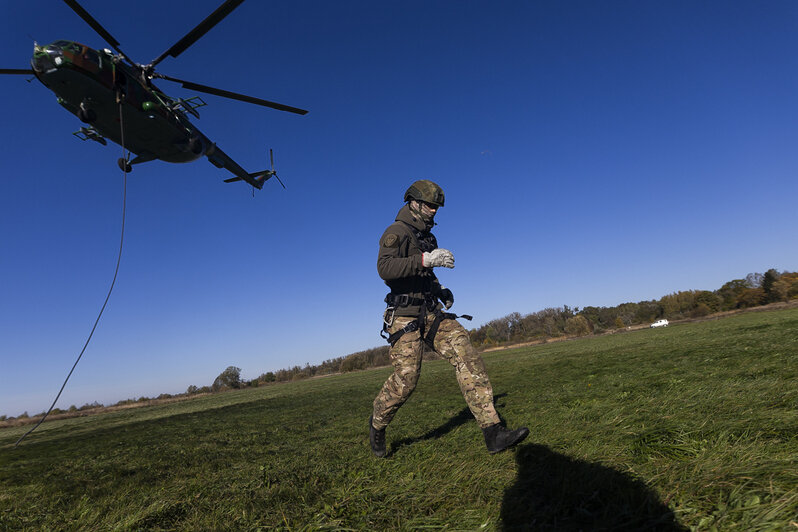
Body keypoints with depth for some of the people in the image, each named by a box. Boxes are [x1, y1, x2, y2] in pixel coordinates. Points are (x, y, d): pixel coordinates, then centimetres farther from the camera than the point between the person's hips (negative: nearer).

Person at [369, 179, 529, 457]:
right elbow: (385, 268, -26)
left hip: (432, 313, 7)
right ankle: (377, 424, 20)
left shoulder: (427, 237, 20)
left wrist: (440, 289, 16)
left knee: (467, 356, -11)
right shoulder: (396, 232, -7)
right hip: (405, 316, -7)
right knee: (405, 379, -11)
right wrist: (425, 259, -33)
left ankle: (493, 432, -13)